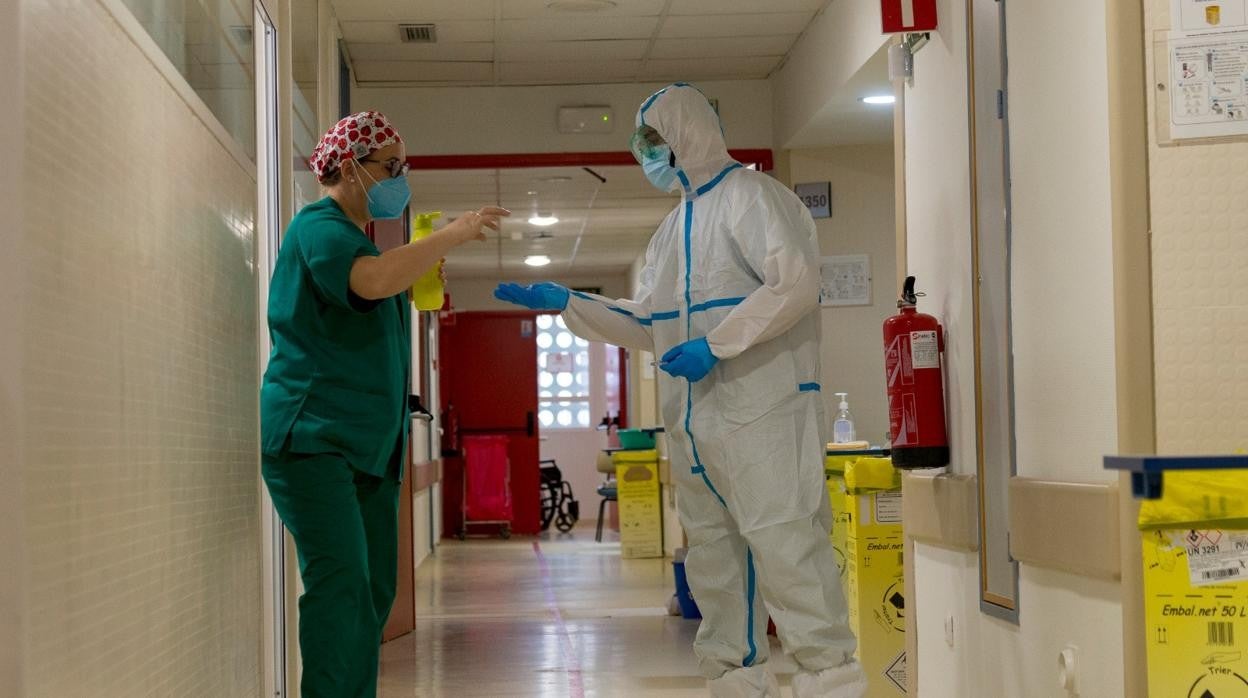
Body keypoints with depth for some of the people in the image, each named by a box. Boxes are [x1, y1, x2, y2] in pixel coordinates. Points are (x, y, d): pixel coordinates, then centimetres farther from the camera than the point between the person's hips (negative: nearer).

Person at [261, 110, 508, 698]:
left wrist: (428, 275, 15)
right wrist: (452, 235, -21)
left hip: (368, 444, 10)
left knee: (374, 590, 7)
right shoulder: (318, 227, -9)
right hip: (314, 437, -10)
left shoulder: (352, 235, 22)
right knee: (340, 584, -18)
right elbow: (372, 280, -30)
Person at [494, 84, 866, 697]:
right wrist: (567, 304, 15)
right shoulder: (673, 227, 22)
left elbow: (796, 282, -17)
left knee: (784, 545, -12)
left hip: (763, 411, -9)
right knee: (713, 557, 11)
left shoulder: (747, 196, -4)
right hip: (694, 422, 9)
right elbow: (648, 325, 23)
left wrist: (717, 344, -21)